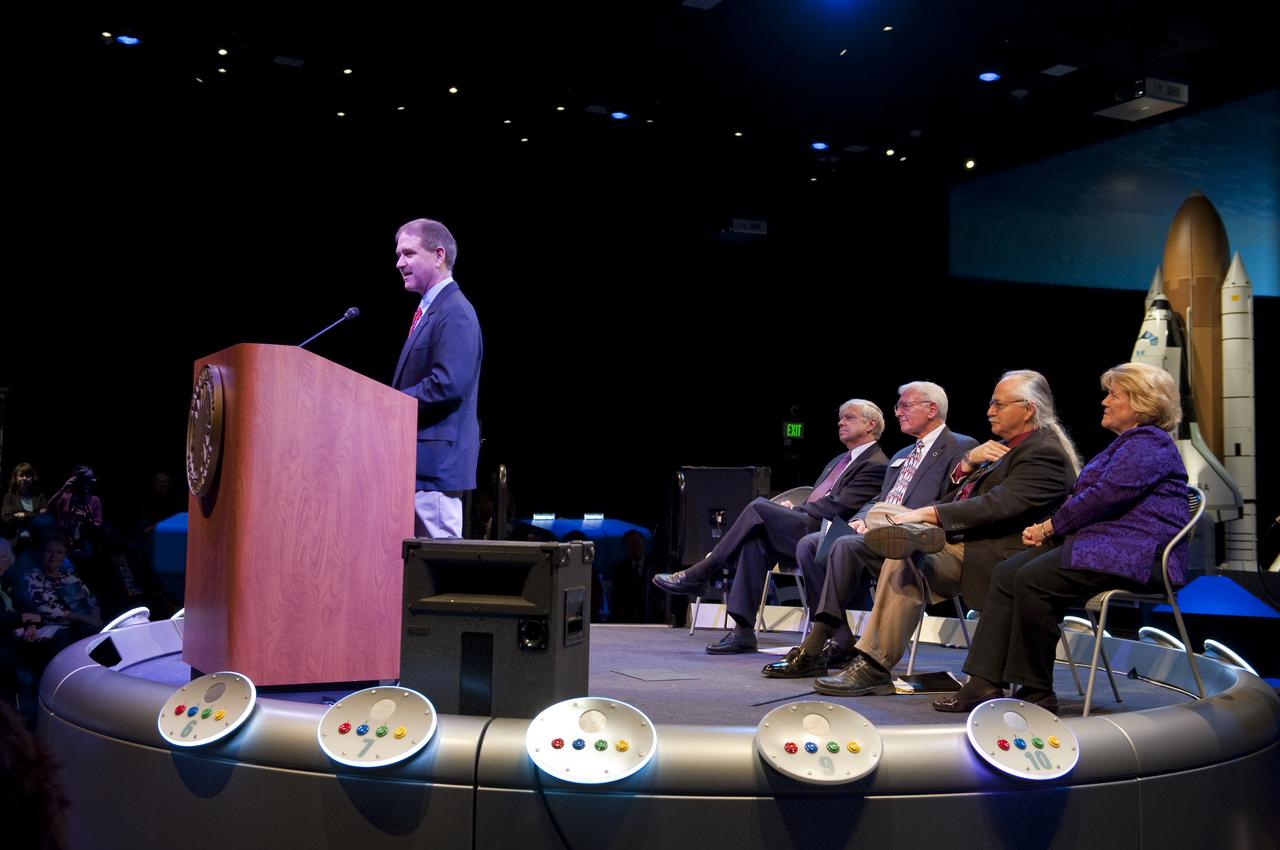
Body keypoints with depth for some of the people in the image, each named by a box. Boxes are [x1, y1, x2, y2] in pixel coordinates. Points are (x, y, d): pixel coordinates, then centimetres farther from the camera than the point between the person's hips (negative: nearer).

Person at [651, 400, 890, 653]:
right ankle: (743, 631, -23)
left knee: (759, 507, -22)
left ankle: (697, 575, -15)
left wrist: (793, 510, -7)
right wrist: (793, 508, 5)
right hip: (805, 531, 8)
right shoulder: (838, 461, 28)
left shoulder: (876, 465, -2)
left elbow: (838, 508, -13)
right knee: (755, 539, -21)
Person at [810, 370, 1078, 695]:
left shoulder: (1045, 453, -10)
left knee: (906, 560, -31)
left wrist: (927, 514, -24)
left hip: (991, 555, -10)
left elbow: (996, 506, -23)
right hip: (960, 540, 10)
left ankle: (875, 667, -24)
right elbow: (955, 493, 20)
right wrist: (969, 461, 0)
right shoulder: (1007, 447, 21)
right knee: (878, 512, 0)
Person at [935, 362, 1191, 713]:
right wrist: (1047, 527, 5)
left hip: (1132, 554, -11)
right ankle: (984, 683, -14)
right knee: (1006, 574, -7)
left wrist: (1049, 527, -8)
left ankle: (1037, 693, -16)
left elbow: (1101, 498, -18)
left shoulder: (1150, 445, -8)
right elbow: (1087, 497, 23)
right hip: (1098, 542, 11)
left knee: (1033, 579, -28)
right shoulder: (1127, 444, 26)